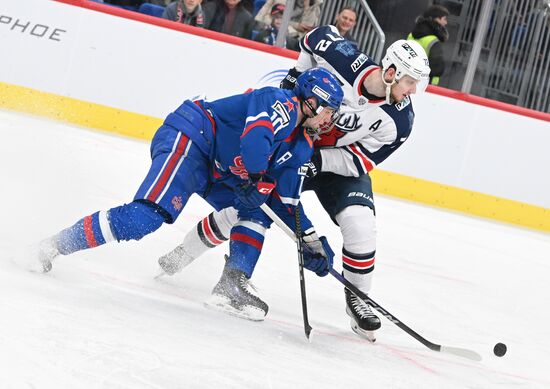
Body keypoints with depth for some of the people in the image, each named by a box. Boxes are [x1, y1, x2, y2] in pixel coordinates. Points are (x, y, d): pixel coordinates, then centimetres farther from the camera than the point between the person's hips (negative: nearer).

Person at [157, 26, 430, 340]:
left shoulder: (399, 121, -22)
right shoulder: (344, 59, -27)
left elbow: (362, 160, -20)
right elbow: (318, 36, -5)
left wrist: (316, 160, -31)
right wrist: (294, 81, -7)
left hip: (342, 165, 1)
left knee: (361, 225, -21)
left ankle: (358, 299, 0)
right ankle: (183, 254, 20)